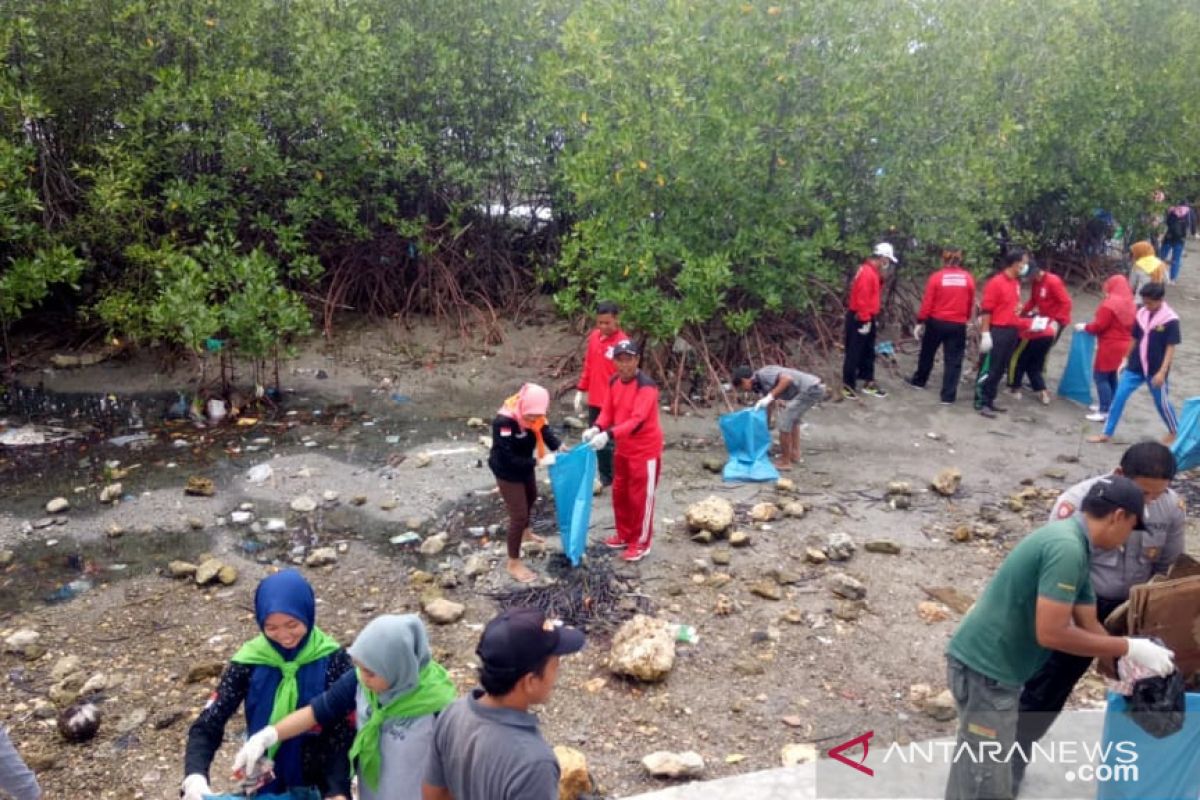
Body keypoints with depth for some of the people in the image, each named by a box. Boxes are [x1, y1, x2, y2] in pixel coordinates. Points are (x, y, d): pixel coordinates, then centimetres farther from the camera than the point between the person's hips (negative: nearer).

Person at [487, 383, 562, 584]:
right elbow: (509, 459, -35)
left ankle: (525, 532, 61)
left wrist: (559, 446, -25)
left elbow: (544, 430, -5)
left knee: (531, 498, 31)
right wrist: (539, 462, -37)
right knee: (518, 515, -5)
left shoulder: (531, 414, -16)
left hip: (524, 467, 8)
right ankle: (513, 563, 13)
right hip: (507, 472, -8)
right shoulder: (504, 422, -37)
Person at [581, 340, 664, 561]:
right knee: (620, 493, 19)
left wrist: (609, 435, -43)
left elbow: (637, 420, -33)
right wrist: (596, 428, -18)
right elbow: (607, 411, 4)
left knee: (641, 497, 3)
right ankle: (624, 535, 36)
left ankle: (641, 543, 18)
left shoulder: (646, 386, -25)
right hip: (623, 449, 8)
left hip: (645, 450, -8)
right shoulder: (614, 382, 0)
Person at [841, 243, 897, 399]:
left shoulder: (873, 272, 13)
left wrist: (874, 318, 13)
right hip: (859, 319, -10)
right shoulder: (866, 272, -19)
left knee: (868, 352, 14)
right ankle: (848, 385, 4)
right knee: (854, 353, -2)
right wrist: (865, 321, -23)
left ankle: (868, 383, 21)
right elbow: (862, 299, -24)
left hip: (868, 318, 10)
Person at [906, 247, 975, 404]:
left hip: (936, 322, 0)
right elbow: (971, 303, 5)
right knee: (953, 360, 4)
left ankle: (919, 380, 40)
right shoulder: (968, 278, -4)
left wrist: (920, 322, 1)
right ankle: (948, 396, 4)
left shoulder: (936, 277, -8)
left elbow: (927, 303, -7)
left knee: (927, 353, 21)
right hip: (958, 325, 0)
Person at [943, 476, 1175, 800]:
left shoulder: (1070, 542, 11)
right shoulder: (1066, 548, -21)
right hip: (986, 669, -10)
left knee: (974, 768, 24)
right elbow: (1050, 634, -24)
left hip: (985, 663, 10)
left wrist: (1127, 659, 3)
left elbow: (1088, 624, 15)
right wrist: (1129, 649, -15)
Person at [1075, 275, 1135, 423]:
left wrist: (1085, 327, 0)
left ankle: (1105, 411, -9)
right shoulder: (1130, 304, 10)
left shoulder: (1110, 304, -18)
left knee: (1101, 377, -5)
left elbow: (1099, 326, -18)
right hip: (1123, 344, 9)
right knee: (1111, 376, 19)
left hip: (1110, 345, -9)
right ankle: (1109, 405, 25)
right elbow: (1132, 327, 18)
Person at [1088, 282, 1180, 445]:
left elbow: (1171, 348, -14)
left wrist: (1162, 372, -18)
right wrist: (1126, 360, 14)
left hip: (1155, 370, -5)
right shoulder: (1141, 314, 1)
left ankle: (1175, 432, 34)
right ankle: (1107, 433, 9)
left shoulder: (1170, 320, -15)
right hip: (1135, 366, 5)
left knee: (1162, 402, 10)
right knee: (1119, 396, 1)